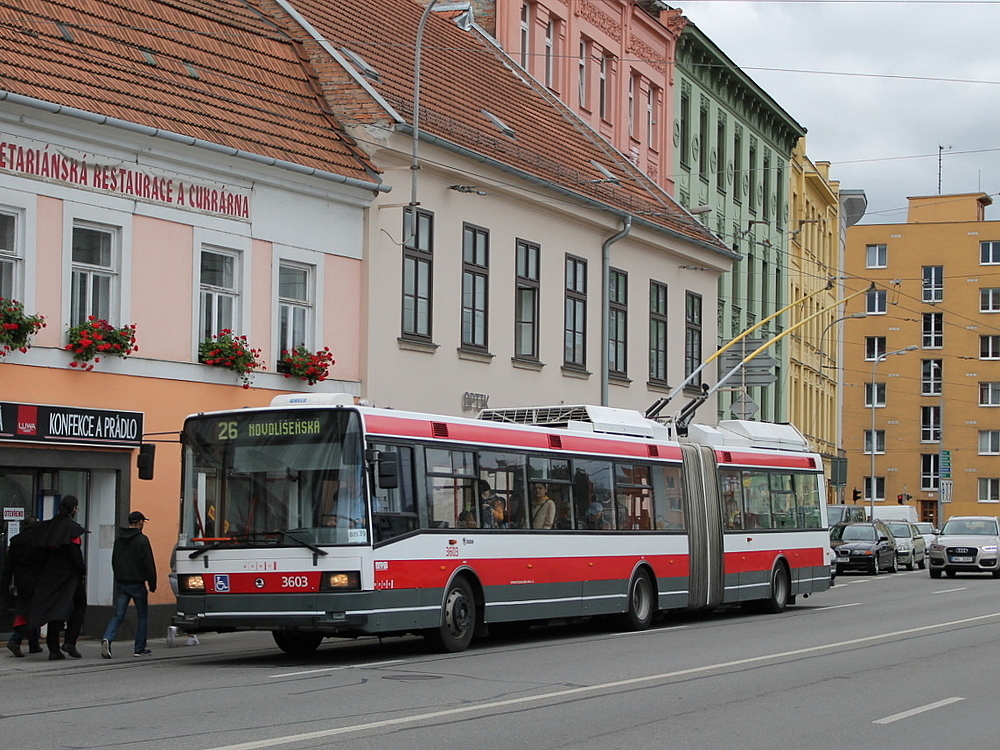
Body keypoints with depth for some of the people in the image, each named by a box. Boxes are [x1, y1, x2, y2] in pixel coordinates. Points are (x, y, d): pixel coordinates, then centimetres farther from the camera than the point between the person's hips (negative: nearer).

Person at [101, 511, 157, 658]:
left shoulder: (119, 539, 10)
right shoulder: (142, 540, -10)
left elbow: (114, 562, 18)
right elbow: (149, 564, -13)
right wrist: (152, 584, -5)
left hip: (121, 584, 5)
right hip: (137, 584, -5)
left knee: (118, 616, 2)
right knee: (142, 616, 9)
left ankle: (107, 638, -23)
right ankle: (139, 649, 12)